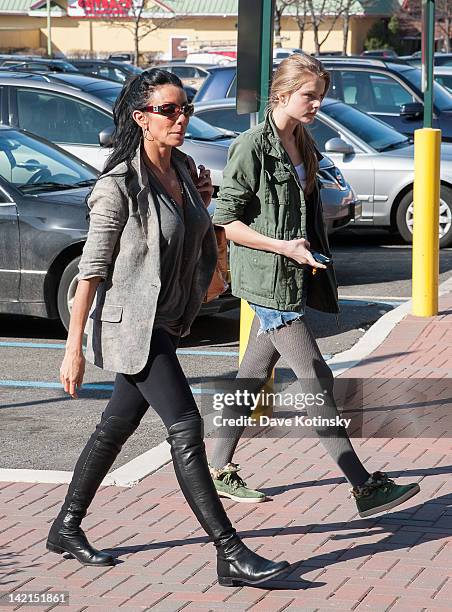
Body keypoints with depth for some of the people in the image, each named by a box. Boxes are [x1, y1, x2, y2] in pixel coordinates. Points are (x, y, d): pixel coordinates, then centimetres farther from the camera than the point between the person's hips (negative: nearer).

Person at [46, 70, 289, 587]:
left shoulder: (182, 169, 7)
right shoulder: (119, 185, -16)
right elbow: (92, 269, -16)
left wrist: (202, 204, 1)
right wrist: (74, 348, -17)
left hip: (166, 321, 8)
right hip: (131, 322, -8)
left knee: (116, 427, 16)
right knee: (186, 428, -12)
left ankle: (66, 527, 30)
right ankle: (230, 554, -11)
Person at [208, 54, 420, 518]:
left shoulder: (302, 145, 12)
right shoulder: (252, 147, -14)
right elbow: (225, 219, -14)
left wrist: (311, 254, 16)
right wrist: (281, 247, -20)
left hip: (293, 278, 8)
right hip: (268, 279, -8)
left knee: (254, 376, 14)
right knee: (315, 380, -8)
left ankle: (219, 469, 24)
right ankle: (364, 488, -8)